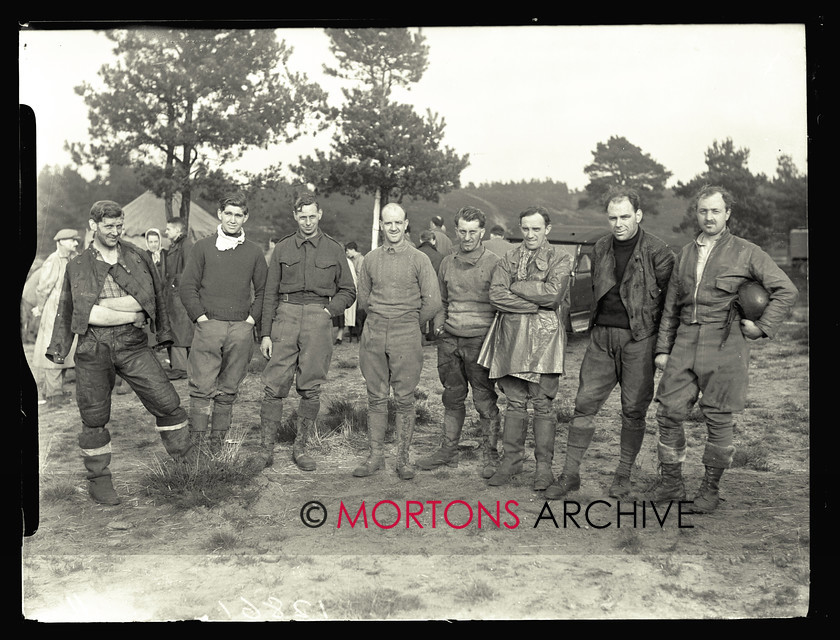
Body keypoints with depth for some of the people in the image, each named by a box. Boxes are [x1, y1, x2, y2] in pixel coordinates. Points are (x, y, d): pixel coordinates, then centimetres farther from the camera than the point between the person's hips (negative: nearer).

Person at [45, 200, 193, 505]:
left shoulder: (137, 256, 10)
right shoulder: (77, 266, 11)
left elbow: (153, 296, 9)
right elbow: (66, 311, 15)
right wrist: (58, 348, 9)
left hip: (133, 345, 0)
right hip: (93, 348, 0)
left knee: (168, 402, -6)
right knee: (94, 417, 5)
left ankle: (187, 465, 10)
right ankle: (98, 478, 21)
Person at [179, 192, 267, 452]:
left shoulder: (254, 252, 12)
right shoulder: (203, 247, 7)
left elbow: (263, 290, 14)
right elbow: (187, 286, 4)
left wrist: (253, 318, 2)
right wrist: (200, 316, -6)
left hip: (242, 329, 2)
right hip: (208, 325, -2)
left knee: (228, 390, 6)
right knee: (202, 387, -7)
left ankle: (217, 445, 14)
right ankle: (195, 444, -2)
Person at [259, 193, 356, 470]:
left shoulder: (334, 249, 8)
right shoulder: (283, 248, 10)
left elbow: (348, 291, 14)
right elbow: (270, 293, 9)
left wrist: (329, 311, -3)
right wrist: (265, 333, 3)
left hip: (318, 319, 0)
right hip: (286, 315, 0)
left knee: (310, 389, 2)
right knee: (274, 385, -4)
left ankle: (300, 448, 13)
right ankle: (266, 447, 4)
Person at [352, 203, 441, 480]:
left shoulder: (419, 259, -1)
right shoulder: (371, 259, 9)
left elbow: (432, 302, -1)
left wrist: (409, 324, 8)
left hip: (406, 337, -3)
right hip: (373, 335, 3)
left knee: (404, 399, 1)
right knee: (376, 398, 6)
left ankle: (403, 458, 10)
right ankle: (375, 455, 15)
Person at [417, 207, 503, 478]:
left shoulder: (494, 263, -2)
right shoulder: (448, 262, 13)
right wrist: (438, 324, 10)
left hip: (480, 341, -5)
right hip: (449, 341, 5)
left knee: (485, 401, -1)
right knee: (452, 397, 13)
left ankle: (490, 456, 10)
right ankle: (448, 450, 24)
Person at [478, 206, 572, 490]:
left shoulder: (560, 259, 2)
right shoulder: (509, 258, 11)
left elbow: (553, 293, -15)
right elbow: (496, 296, -3)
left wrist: (515, 287, -7)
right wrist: (537, 304, -10)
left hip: (544, 337, -3)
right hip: (512, 335, 3)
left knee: (542, 403, 1)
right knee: (515, 402, 9)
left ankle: (544, 465, 11)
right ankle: (511, 459, 18)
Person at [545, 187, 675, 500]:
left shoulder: (656, 251, -7)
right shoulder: (600, 248, 9)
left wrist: (663, 344, -4)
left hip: (639, 339, -4)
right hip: (602, 336, 4)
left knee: (633, 410, 4)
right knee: (584, 404, 1)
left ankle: (623, 475, 20)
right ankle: (570, 474, 9)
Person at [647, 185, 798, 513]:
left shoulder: (746, 253, 1)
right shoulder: (686, 253, 14)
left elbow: (786, 290, 2)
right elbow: (671, 305, 16)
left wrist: (762, 326, -6)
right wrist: (663, 348, 13)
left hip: (724, 345, -4)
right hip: (685, 342, 4)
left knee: (718, 418, 2)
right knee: (669, 411, 1)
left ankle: (711, 487, 18)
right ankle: (671, 482, 16)